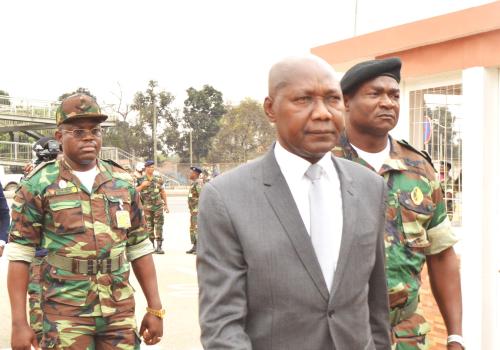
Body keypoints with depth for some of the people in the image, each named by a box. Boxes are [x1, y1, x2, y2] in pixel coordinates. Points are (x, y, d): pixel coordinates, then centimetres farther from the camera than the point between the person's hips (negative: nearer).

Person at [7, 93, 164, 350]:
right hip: (65, 315, -3)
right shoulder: (39, 184, -4)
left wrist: (155, 308, 7)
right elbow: (20, 253, -4)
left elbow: (139, 248, 10)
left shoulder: (122, 182, 7)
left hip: (120, 312, 4)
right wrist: (19, 321, -9)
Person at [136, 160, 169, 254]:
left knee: (159, 226, -4)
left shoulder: (158, 179, 5)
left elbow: (163, 192, 11)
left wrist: (166, 205, 11)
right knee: (149, 227, 5)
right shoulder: (140, 180, 0)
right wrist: (142, 185, -18)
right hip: (147, 207, -1)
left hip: (158, 206, 1)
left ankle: (159, 247, -3)